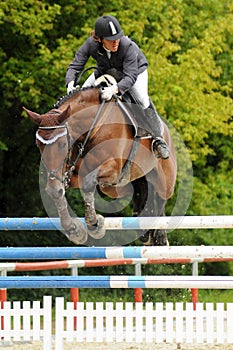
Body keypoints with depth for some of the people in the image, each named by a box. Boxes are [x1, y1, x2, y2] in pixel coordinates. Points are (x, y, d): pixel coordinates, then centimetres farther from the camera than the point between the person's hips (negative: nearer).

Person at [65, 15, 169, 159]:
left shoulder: (128, 46, -41)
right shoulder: (90, 45, -32)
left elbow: (130, 76, -43)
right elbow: (74, 66, -25)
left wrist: (114, 89, -62)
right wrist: (70, 83, -47)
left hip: (136, 69, -4)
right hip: (106, 70, 4)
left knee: (143, 100, -25)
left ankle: (159, 139, -12)